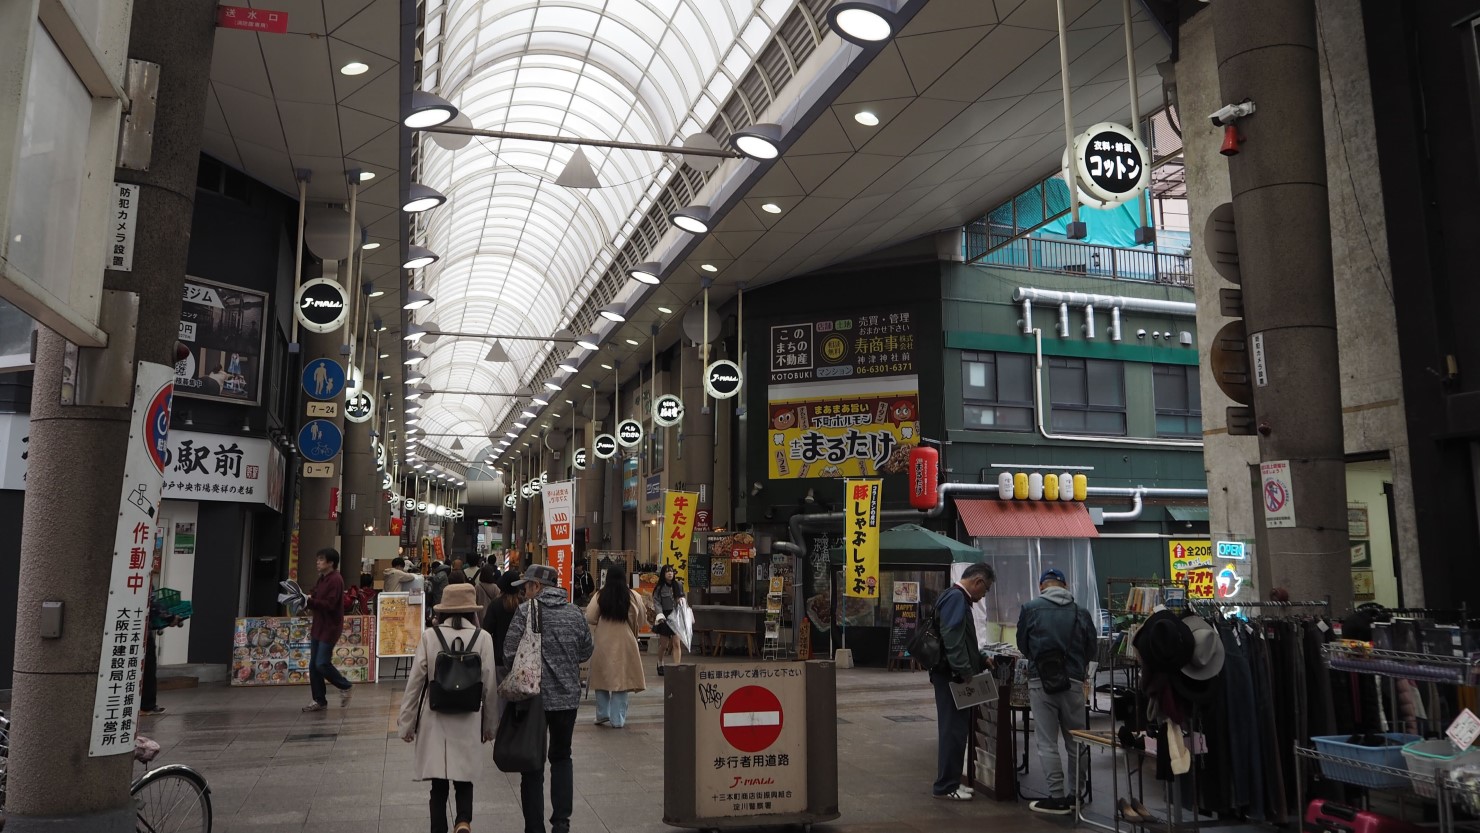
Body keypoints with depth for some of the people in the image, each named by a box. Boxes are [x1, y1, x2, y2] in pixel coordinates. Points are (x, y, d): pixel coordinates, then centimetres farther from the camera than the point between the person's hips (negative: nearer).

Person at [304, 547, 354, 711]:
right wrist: (307, 601, 7)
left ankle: (345, 687, 11)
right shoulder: (322, 579, 15)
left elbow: (329, 605, -23)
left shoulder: (335, 580, -16)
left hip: (330, 628, -9)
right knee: (313, 665, 8)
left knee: (322, 664, -9)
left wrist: (310, 601, -25)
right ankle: (319, 701, 16)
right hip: (318, 627, 9)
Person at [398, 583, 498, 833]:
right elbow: (489, 685, 0)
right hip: (468, 721, 0)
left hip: (435, 720, 0)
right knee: (464, 779, 13)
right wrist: (489, 724, 12)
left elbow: (415, 681, -3)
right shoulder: (482, 637, -4)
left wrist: (407, 722, 8)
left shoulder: (429, 636, -5)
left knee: (439, 784, 11)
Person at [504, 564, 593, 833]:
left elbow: (510, 652, -13)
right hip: (567, 697, 4)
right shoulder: (575, 613, 2)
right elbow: (585, 652, 8)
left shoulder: (525, 612, -11)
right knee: (562, 757, 19)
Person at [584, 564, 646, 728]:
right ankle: (617, 719, 7)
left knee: (602, 677, 15)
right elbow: (641, 620, 2)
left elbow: (589, 618, -6)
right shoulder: (633, 596, -6)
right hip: (624, 642, 0)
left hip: (603, 642, 1)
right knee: (621, 678, 6)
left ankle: (602, 714, 21)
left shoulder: (600, 596, -6)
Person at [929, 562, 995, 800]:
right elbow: (952, 640, -25)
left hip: (955, 676, 11)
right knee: (953, 731, -4)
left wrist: (982, 660, 24)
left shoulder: (958, 598, 18)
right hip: (953, 676, -11)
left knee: (956, 730, 16)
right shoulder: (956, 598, -16)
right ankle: (946, 786, 3)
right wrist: (966, 672, -25)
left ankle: (951, 781, 25)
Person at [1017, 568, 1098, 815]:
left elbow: (1022, 646, 7)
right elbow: (1091, 649, 8)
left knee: (1047, 743, 3)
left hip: (1041, 682, -2)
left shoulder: (1030, 608, -3)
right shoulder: (1081, 612, 2)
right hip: (1073, 682, 3)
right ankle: (1077, 794, 21)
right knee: (1076, 741, 15)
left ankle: (1057, 797, 3)